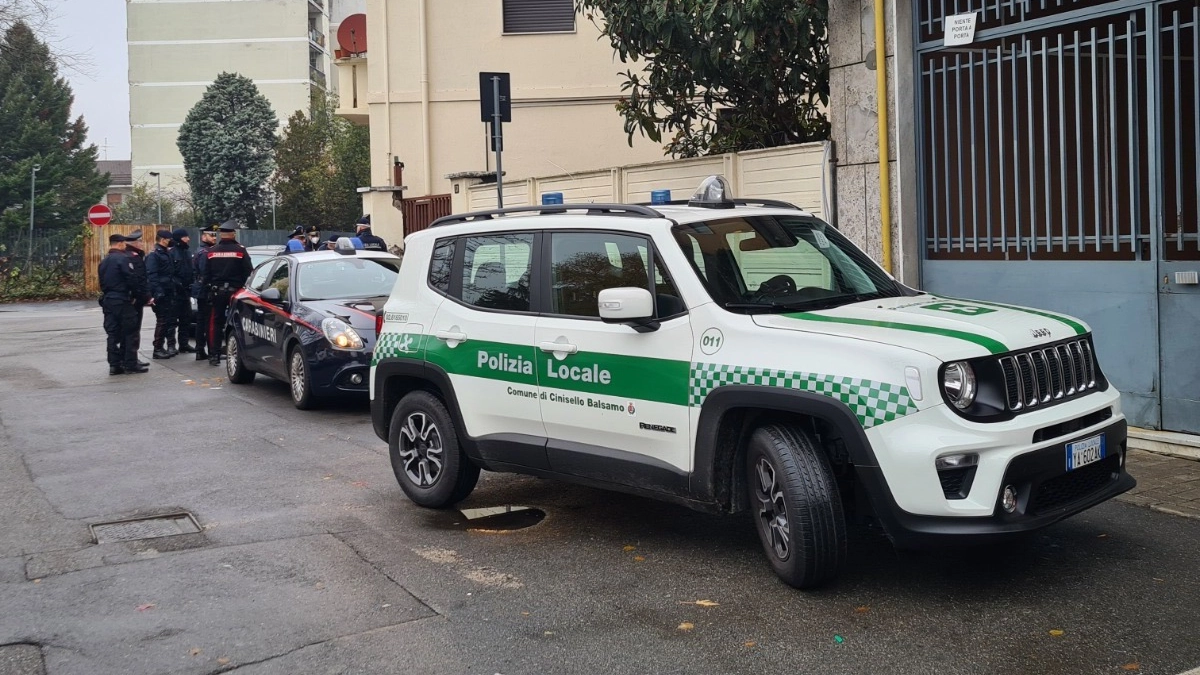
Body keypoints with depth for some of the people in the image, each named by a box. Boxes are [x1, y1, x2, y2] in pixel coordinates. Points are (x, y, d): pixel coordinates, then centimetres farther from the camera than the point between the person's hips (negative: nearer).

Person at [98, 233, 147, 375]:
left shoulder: (104, 262, 15)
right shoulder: (123, 259, -11)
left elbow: (102, 282, 15)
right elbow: (131, 279, -15)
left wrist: (106, 295, 14)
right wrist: (133, 296, -3)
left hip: (107, 301, 8)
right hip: (122, 301, -8)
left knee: (113, 334, 7)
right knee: (128, 333, -2)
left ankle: (114, 365, 7)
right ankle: (130, 364, -2)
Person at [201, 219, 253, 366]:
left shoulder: (211, 252, 3)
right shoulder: (240, 251, -7)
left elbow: (206, 274, 6)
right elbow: (248, 272, -8)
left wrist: (209, 288, 16)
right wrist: (245, 287, 3)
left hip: (216, 292, 3)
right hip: (235, 291, -2)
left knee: (215, 324, 7)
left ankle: (214, 355, 4)